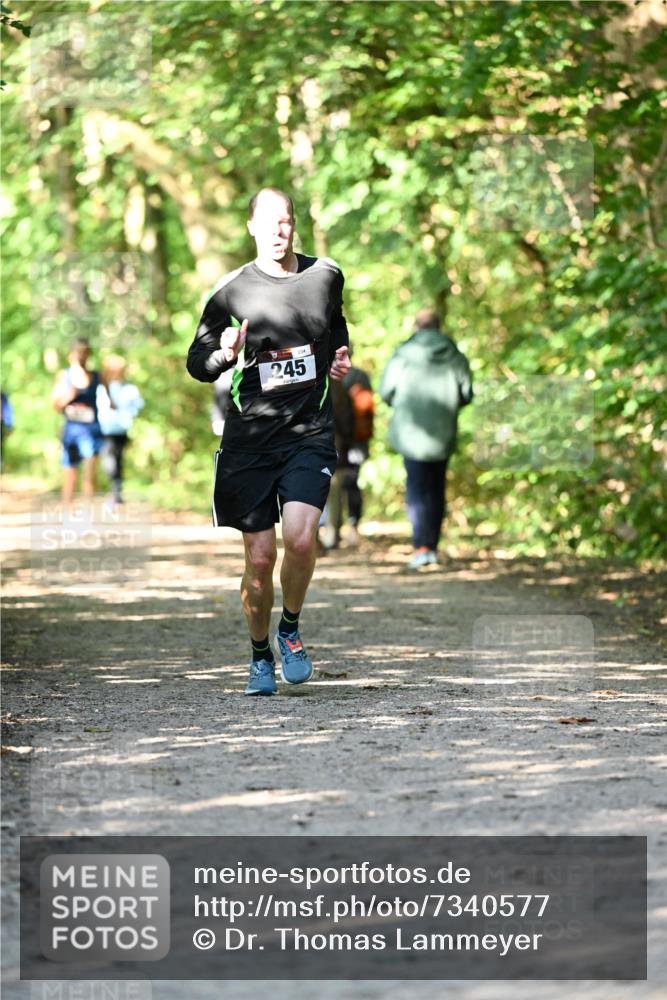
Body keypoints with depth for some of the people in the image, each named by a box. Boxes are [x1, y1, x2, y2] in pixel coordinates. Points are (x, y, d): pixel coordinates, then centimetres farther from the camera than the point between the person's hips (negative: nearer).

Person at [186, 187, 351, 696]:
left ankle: (290, 631, 7)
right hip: (250, 438, -1)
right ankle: (260, 655, 21)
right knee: (260, 558, -1)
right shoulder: (231, 290, -2)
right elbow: (197, 363, 4)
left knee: (301, 536, -19)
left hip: (310, 433, 1)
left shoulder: (326, 274, 7)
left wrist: (341, 354, 10)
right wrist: (224, 355, -17)